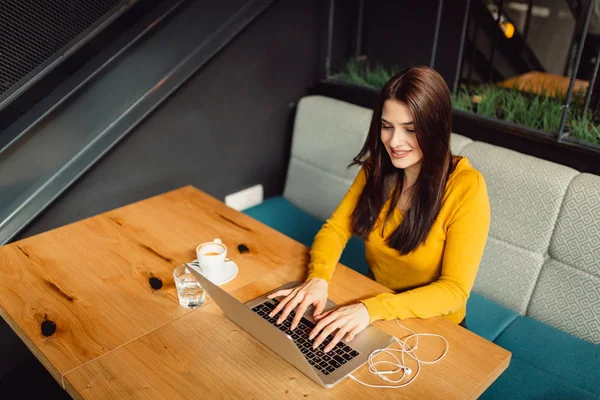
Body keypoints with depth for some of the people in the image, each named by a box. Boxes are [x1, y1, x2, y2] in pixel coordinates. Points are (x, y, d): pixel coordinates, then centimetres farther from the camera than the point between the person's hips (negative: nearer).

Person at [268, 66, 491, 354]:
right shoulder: (377, 168, -7)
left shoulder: (466, 188, -23)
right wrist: (318, 278, -25)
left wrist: (372, 309, -35)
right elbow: (335, 229, -4)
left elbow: (454, 290, -23)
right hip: (373, 311, 5)